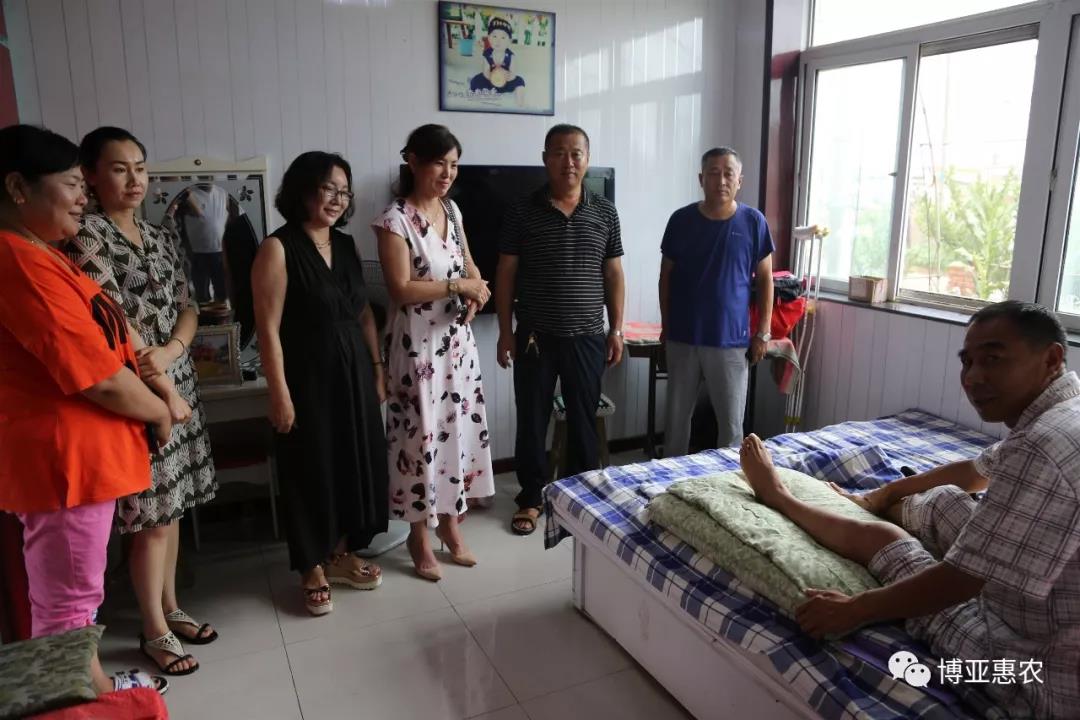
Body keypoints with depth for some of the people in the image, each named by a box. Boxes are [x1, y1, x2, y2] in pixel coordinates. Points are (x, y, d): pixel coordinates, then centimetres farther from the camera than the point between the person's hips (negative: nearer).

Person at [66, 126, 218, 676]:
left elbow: (186, 308, 6)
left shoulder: (161, 238, 11)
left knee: (171, 507, 15)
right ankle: (154, 630, 18)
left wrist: (170, 352, -13)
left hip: (178, 382, 7)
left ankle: (171, 610, 30)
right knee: (151, 516, 1)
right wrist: (155, 384, -15)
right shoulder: (86, 235, -10)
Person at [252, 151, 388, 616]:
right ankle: (313, 569, 24)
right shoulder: (278, 248, -12)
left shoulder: (345, 244, 8)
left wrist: (377, 368, 9)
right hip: (308, 377, -6)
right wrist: (280, 393, -17)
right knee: (311, 469, 5)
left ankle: (341, 554, 33)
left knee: (355, 462, 14)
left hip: (354, 373, 7)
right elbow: (269, 327, -15)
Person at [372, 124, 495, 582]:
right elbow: (401, 290, -20)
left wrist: (475, 293, -5)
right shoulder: (395, 220, -14)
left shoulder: (452, 210, 8)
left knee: (459, 427, 12)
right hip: (417, 344, -7)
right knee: (422, 434, 2)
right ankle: (419, 535, 19)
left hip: (457, 338, 7)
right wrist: (457, 286, -17)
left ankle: (449, 520, 30)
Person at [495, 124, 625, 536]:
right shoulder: (522, 212, -2)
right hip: (534, 336, -1)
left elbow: (613, 274, 7)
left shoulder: (605, 212, 3)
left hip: (587, 337, 1)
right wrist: (505, 331, -4)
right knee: (531, 420, 8)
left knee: (583, 420, 11)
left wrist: (616, 329, 4)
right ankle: (531, 498, 24)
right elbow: (506, 273, 0)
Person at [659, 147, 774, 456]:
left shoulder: (753, 222, -4)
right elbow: (666, 276, 6)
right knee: (676, 416, 12)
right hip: (682, 337, 1)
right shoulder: (681, 220, -1)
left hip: (731, 340, -1)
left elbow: (765, 280, 1)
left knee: (731, 422, 6)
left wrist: (762, 333, -2)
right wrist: (665, 326, 5)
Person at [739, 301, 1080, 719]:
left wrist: (854, 609, -13)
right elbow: (980, 471, 20)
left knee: (875, 538, 6)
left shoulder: (1045, 448, -32)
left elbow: (960, 580, -27)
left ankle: (776, 497, 32)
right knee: (942, 501, 18)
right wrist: (882, 495, 30)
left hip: (1043, 683, -8)